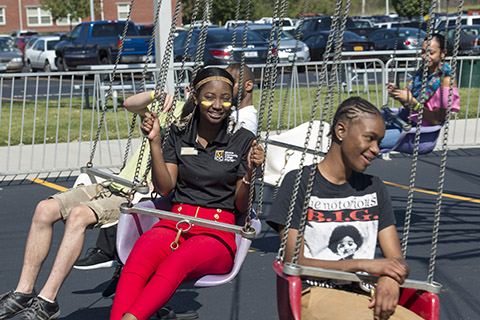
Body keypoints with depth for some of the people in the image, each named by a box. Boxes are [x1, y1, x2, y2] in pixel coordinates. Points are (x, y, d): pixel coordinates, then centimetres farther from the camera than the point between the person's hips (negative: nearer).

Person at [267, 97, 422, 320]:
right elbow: (294, 264, -6)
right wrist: (363, 265, -12)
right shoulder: (299, 183, 1)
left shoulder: (374, 188, 18)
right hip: (314, 293, -4)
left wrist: (389, 279, -12)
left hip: (363, 296, 5)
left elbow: (397, 260, 13)